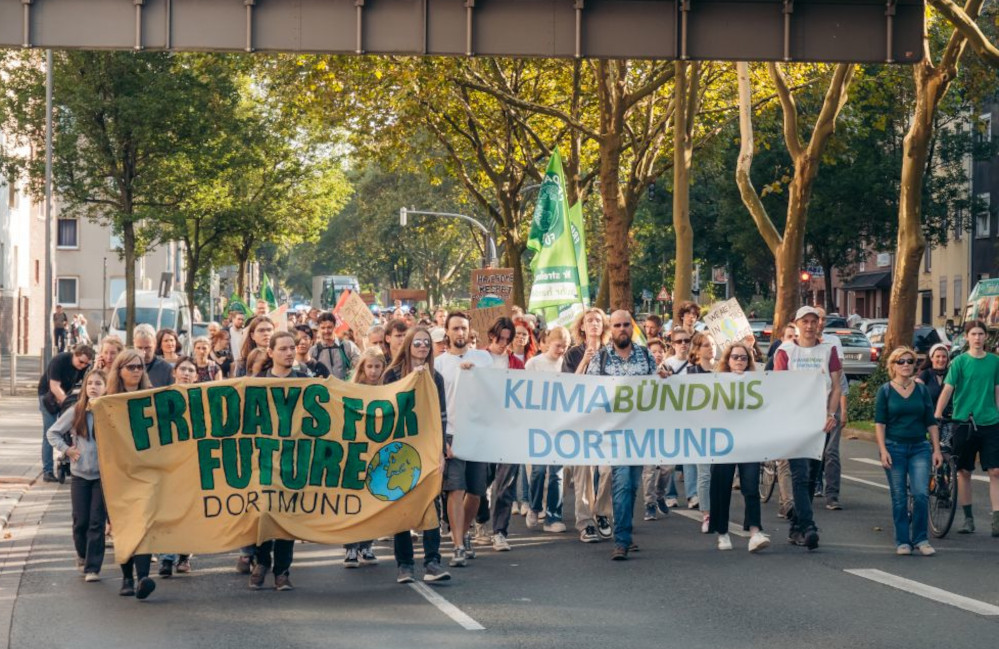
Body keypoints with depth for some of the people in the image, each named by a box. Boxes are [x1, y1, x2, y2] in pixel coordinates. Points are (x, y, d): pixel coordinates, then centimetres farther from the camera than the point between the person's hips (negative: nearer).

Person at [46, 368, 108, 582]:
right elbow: (53, 432, 10)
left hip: (104, 474, -3)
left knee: (97, 522, -1)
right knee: (80, 521, 8)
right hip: (80, 475, 3)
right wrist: (66, 449, 0)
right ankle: (82, 556, 34)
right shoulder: (76, 412, 1)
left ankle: (93, 568, 5)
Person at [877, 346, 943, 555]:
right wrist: (883, 450, -10)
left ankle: (921, 539, 0)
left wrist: (936, 449, 4)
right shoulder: (885, 391, 2)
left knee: (921, 494, -11)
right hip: (894, 447, -1)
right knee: (899, 498, 1)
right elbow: (879, 423, -1)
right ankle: (902, 542, 9)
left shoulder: (922, 390, 8)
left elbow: (931, 422, 10)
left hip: (919, 447, 1)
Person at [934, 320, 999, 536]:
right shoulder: (960, 361, -2)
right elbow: (948, 389, -7)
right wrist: (937, 413, -18)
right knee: (964, 471, 6)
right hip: (963, 421, -1)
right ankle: (968, 518, 16)